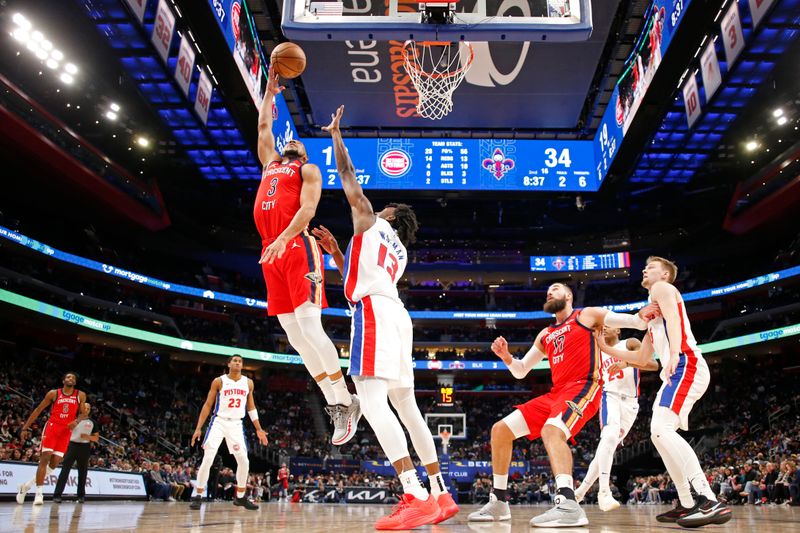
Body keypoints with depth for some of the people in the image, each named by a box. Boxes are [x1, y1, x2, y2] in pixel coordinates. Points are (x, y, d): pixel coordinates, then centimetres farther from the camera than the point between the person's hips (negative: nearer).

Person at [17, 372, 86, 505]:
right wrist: (25, 428, 1)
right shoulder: (53, 393, 2)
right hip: (52, 427, -2)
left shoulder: (80, 396, 6)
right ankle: (39, 493, -9)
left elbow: (82, 414, 7)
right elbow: (38, 410, 5)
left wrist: (76, 421, -17)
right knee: (45, 458, -13)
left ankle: (27, 485, 17)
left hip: (66, 431, 2)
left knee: (55, 463, -2)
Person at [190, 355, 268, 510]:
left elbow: (251, 407, 13)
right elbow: (207, 405, -1)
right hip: (219, 422, -3)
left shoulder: (248, 383, 6)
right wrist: (198, 428, -8)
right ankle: (197, 496, 2)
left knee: (244, 462, 0)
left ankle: (240, 497, 15)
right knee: (207, 460, -11)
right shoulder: (219, 381, -4)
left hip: (236, 425, 3)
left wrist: (259, 429, 10)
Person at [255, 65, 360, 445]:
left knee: (308, 326, -17)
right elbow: (263, 126, 40)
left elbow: (308, 208, -7)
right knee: (294, 335, 0)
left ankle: (344, 402, -8)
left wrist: (283, 238, -21)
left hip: (297, 249, -7)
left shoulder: (308, 170, 10)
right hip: (272, 253, 7)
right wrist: (270, 90, 46)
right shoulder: (270, 164, 30)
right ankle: (334, 404, 5)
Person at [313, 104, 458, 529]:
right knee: (406, 406, 10)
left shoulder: (369, 220, 12)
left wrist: (335, 134, 28)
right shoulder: (399, 253, 31)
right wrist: (337, 253, 38)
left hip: (375, 313, -9)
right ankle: (440, 494, 12)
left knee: (372, 401, -19)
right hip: (394, 314, 9)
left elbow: (348, 177, 16)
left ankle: (415, 496, -28)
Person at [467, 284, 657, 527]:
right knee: (500, 430, 1)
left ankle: (568, 505, -44)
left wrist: (642, 317, -25)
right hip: (556, 394, 7)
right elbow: (520, 372, 24)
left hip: (583, 388, -7)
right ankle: (498, 502, 8)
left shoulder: (587, 315, 8)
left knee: (551, 430, -37)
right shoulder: (545, 335, 25)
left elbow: (638, 323, -1)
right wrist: (506, 356, 4)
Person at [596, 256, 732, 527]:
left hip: (685, 366, -10)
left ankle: (710, 501, -30)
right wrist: (606, 349, 31)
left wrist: (674, 353, -33)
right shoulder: (654, 311, 32)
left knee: (661, 429, -24)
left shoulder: (661, 288, 5)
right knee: (660, 433, 12)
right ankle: (687, 505, 15)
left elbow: (673, 318, -17)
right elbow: (641, 358, 33)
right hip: (679, 370, 10)